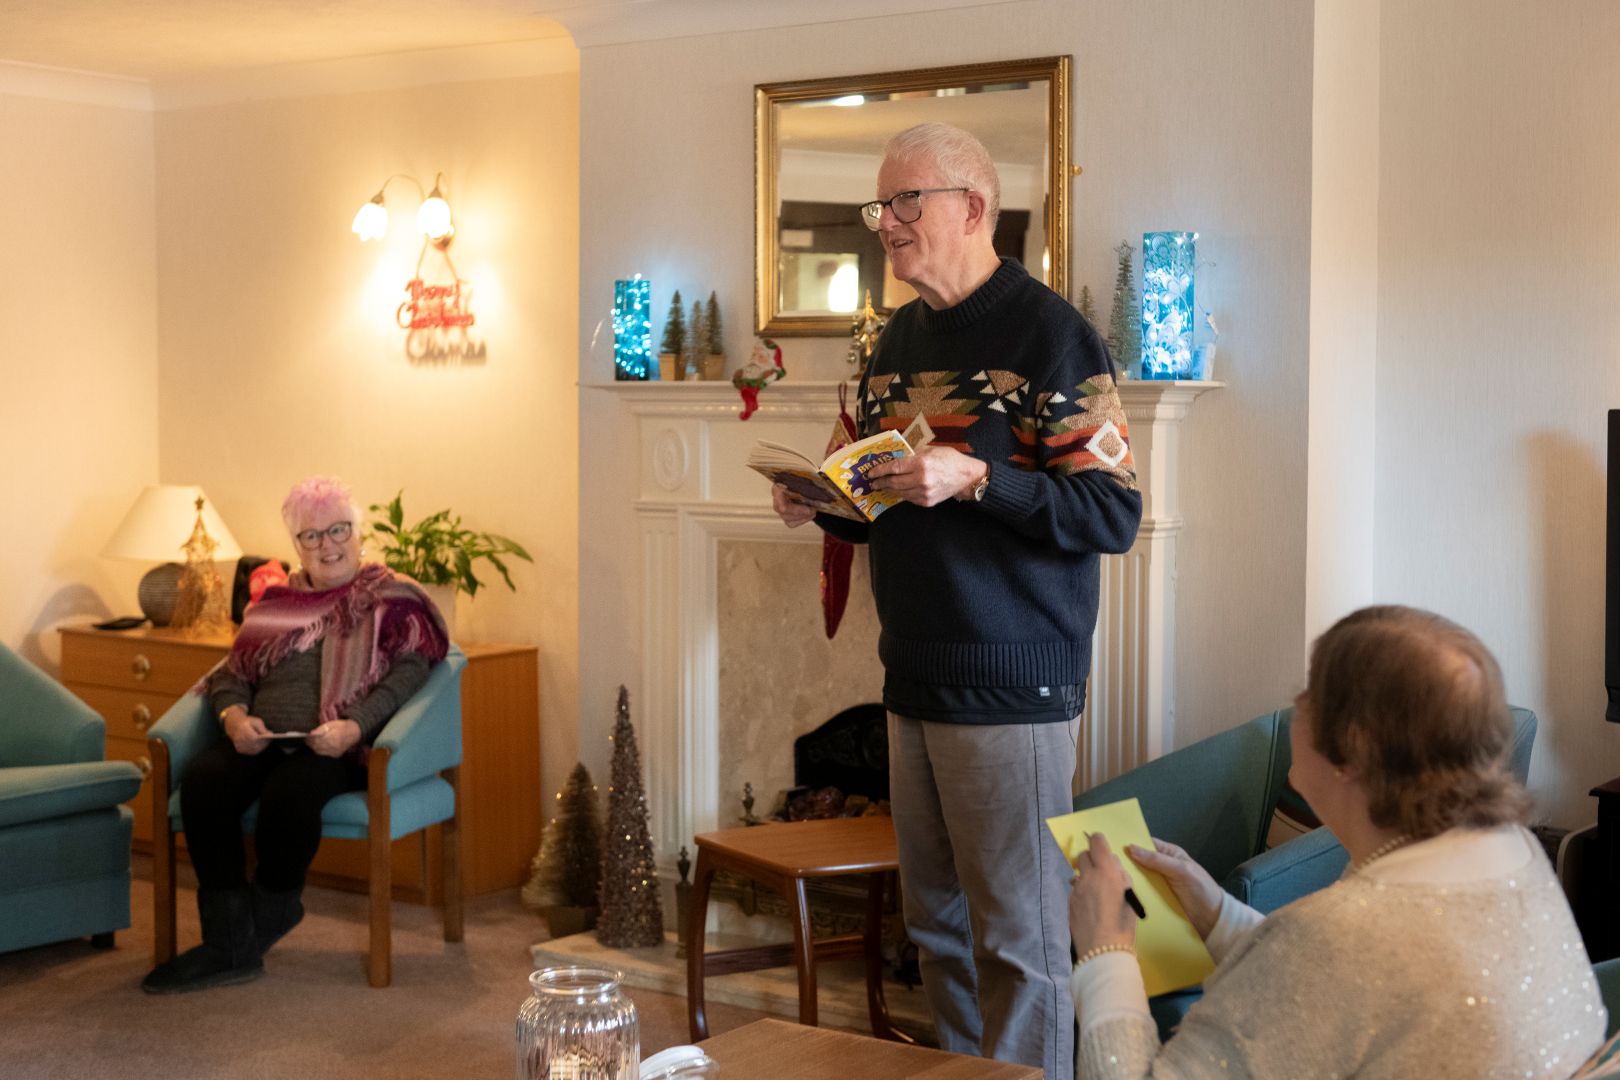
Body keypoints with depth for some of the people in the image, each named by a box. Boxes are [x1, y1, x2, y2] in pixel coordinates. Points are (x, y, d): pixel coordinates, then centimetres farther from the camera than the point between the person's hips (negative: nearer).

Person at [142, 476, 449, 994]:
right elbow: (232, 670, 19)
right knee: (202, 780, -28)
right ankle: (229, 943, -24)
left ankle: (270, 911, -8)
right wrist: (234, 715, -5)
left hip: (335, 748, -4)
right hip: (258, 739, 5)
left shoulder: (393, 600, 9)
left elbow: (409, 672, -6)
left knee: (290, 790, -37)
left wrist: (353, 727, -22)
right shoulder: (275, 599, 24)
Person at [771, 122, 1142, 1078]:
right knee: (937, 923, 15)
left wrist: (977, 480, -24)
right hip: (916, 677, 8)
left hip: (1011, 685, -8)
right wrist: (824, 505, 4)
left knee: (1017, 936, -1)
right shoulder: (899, 340, 15)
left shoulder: (1050, 335, -10)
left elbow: (1114, 514, -15)